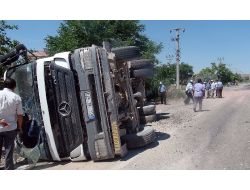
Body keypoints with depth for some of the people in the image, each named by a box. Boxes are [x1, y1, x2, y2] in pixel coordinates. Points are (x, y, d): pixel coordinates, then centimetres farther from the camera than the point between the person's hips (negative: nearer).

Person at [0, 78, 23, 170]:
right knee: (9, 151, 8)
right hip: (11, 128, -1)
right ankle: (9, 168, 15)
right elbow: (20, 115, -3)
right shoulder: (16, 97, -6)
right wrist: (20, 127, 9)